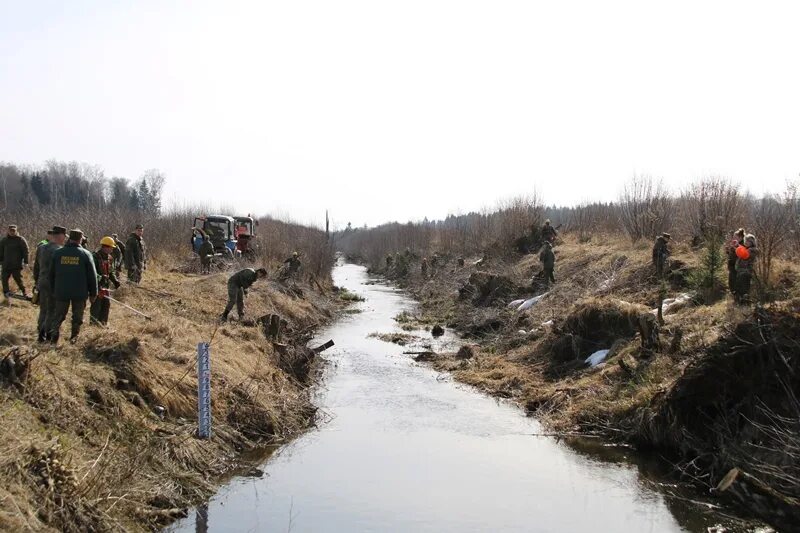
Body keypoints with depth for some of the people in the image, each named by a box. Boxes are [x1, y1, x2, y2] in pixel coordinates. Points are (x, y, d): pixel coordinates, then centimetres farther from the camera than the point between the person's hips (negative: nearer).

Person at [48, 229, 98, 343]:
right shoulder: (85, 254, -6)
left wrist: (53, 290, 19)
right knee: (77, 318, 9)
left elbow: (51, 274, 10)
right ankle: (74, 339, 9)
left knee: (58, 316, 11)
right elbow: (92, 276, -3)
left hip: (61, 292, 2)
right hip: (80, 293, -2)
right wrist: (93, 293, 5)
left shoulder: (57, 253, 3)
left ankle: (53, 340, 4)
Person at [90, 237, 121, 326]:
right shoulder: (96, 257, -14)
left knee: (107, 304, 11)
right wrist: (100, 278, -29)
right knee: (96, 304, -5)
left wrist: (115, 280, 5)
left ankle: (103, 323, 21)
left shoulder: (109, 258, 11)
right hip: (97, 285, -8)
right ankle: (94, 322, 3)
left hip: (106, 285, 8)